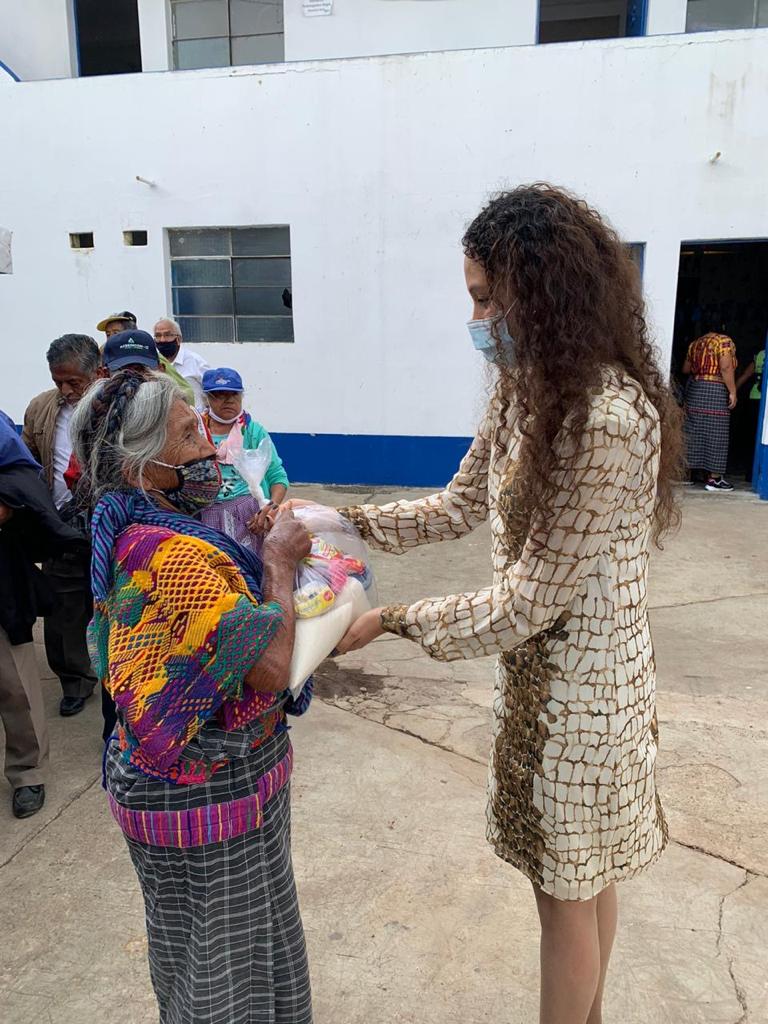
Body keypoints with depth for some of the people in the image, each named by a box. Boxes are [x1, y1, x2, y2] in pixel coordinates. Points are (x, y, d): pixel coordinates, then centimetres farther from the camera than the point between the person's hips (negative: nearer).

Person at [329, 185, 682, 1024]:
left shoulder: (608, 422, -28)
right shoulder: (530, 391, 2)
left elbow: (531, 599, -25)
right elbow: (460, 506, 8)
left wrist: (392, 621, -17)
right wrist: (344, 521, -1)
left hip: (577, 684, -9)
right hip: (543, 664, 9)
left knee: (567, 889, 14)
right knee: (585, 875, 26)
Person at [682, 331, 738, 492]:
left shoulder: (695, 343, 13)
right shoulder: (724, 341, -8)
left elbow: (685, 369, 21)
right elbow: (726, 367, -19)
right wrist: (732, 391, -15)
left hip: (694, 389, 7)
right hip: (714, 391, -7)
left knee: (695, 431, 11)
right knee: (714, 433, -4)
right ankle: (713, 478, -3)